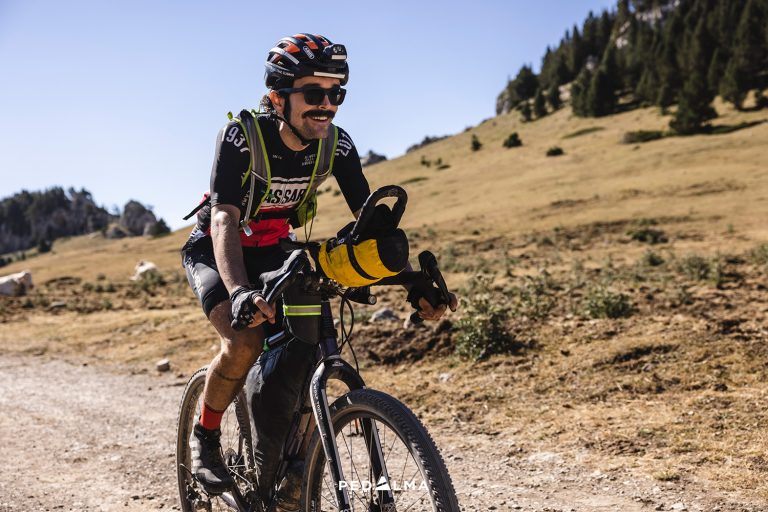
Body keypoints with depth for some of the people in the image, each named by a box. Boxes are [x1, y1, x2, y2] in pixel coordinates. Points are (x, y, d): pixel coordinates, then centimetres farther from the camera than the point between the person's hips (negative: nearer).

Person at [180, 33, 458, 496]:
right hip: (216, 252, -4)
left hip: (274, 252, 4)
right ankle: (206, 436, -1)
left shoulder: (337, 145, -17)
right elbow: (224, 220, -39)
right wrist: (240, 292, -56)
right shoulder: (242, 137, -29)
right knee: (245, 342, -29)